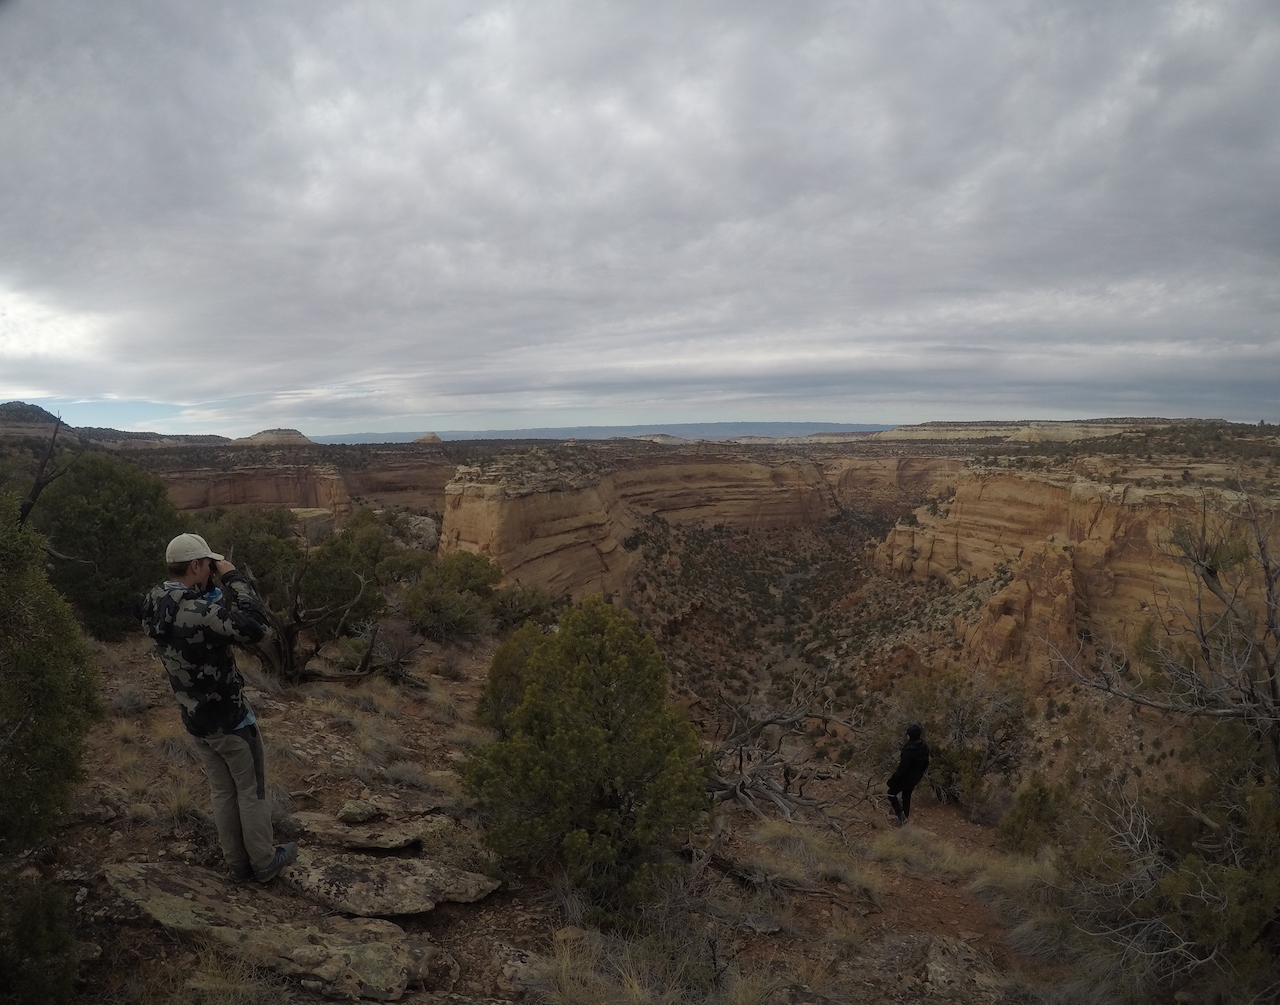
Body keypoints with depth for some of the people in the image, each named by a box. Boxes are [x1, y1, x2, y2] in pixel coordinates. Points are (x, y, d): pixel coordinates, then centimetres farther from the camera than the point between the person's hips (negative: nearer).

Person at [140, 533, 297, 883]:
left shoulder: (155, 608, -4)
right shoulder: (196, 613, -32)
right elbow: (256, 627, -35)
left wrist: (213, 587, -1)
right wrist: (232, 577, -28)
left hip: (195, 719, 8)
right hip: (230, 719, -8)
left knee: (222, 792, 20)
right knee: (252, 791, 11)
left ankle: (237, 864, 34)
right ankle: (265, 862, 27)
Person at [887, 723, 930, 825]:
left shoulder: (909, 750, -35)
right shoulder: (924, 747, -11)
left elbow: (902, 769, -28)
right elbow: (926, 764, 5)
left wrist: (892, 779, -15)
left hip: (906, 777, -7)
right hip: (916, 777, 7)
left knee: (891, 793, 14)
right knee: (907, 795, 27)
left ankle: (900, 814, 3)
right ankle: (905, 815, 41)